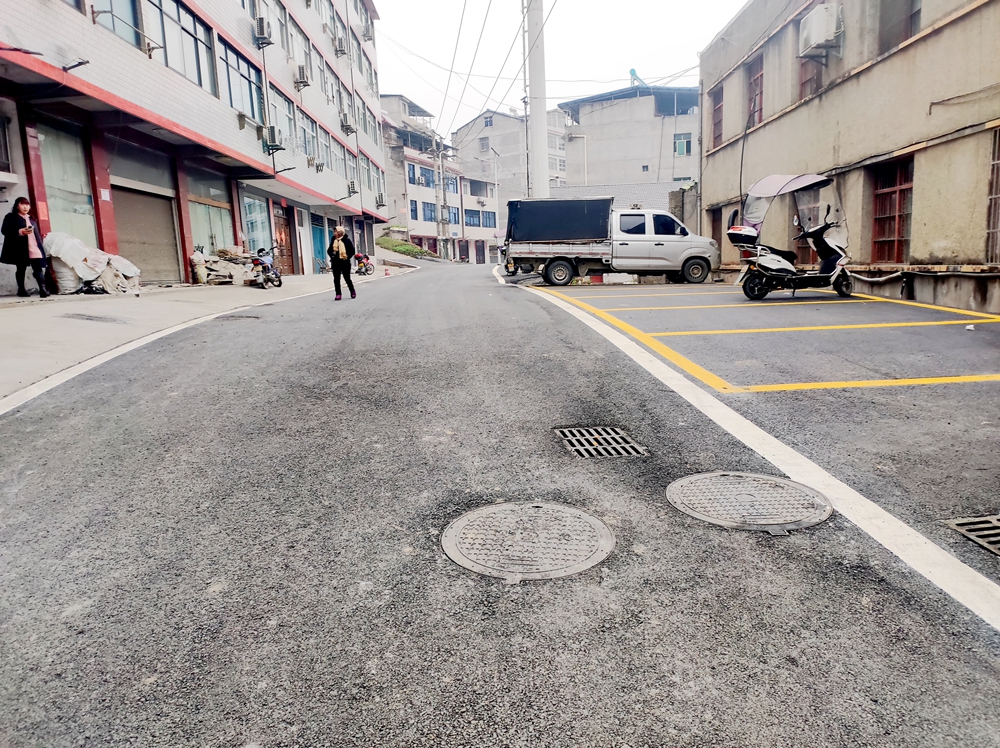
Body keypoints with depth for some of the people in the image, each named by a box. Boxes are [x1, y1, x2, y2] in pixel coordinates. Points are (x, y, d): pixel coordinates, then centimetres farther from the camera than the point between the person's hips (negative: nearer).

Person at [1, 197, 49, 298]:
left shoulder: (31, 219, 22)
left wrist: (40, 246, 11)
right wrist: (20, 232, -20)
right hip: (20, 249, -4)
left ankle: (42, 289, -17)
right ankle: (21, 289, 11)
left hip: (34, 249, 4)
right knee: (21, 269, 4)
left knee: (38, 269, -9)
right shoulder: (10, 217, 5)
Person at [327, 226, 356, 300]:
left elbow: (352, 251, -6)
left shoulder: (347, 240, -6)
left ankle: (352, 292, 21)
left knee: (347, 278, 2)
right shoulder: (333, 241, 8)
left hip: (344, 263, -4)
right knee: (336, 279, 2)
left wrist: (347, 257, -14)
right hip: (335, 263, 4)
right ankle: (338, 294, 6)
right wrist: (332, 256, 2)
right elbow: (329, 250, 18)